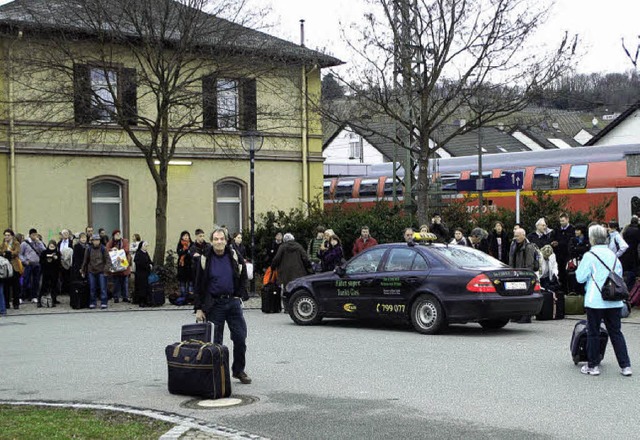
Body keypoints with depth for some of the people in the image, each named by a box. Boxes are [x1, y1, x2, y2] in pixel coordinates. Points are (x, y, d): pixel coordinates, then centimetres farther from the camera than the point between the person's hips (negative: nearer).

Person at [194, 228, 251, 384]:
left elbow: (243, 277, 15)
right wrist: (199, 308, -3)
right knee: (215, 341, 1)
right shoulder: (205, 259, -1)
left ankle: (239, 370, 15)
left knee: (240, 338, 1)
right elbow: (199, 286, 1)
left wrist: (239, 296, 5)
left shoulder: (234, 257, 3)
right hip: (214, 304, -2)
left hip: (233, 302, 2)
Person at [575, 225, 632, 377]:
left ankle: (593, 365, 11)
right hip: (614, 301, 5)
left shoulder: (589, 256, -9)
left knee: (593, 333, 6)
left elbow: (580, 277, -7)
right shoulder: (613, 255, 8)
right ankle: (625, 366, 6)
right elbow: (619, 275, 17)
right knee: (616, 332, 9)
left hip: (595, 301, -5)